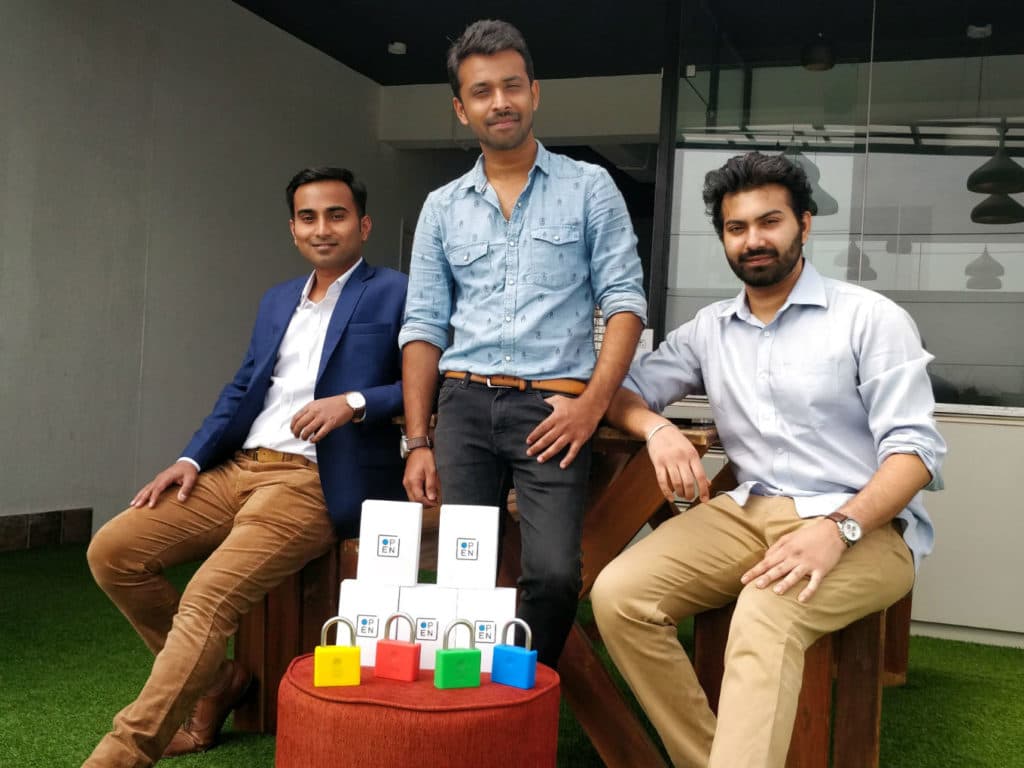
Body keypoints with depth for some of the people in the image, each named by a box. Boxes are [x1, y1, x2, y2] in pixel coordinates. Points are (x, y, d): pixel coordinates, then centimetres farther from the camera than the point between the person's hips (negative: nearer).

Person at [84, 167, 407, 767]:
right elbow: (242, 391, 20)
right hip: (237, 468, 8)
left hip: (314, 483, -8)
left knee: (206, 602, -23)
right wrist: (192, 459, 6)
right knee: (112, 551, -1)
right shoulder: (277, 302, 21)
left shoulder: (395, 294, 0)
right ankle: (215, 680, 14)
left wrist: (355, 401, -22)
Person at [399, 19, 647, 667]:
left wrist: (594, 403, -12)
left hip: (553, 407, -2)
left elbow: (625, 300, 1)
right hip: (465, 404, 3)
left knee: (554, 572, -14)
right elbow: (424, 327, 10)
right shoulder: (442, 208, 13)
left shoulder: (589, 188, 6)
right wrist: (418, 442, 2)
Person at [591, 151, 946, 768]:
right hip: (748, 512, 5)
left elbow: (914, 446, -8)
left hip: (865, 526, -4)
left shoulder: (872, 318, -2)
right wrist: (658, 429, -10)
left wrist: (838, 528, -25)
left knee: (765, 616, -36)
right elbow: (625, 390, 15)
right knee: (619, 595, -18)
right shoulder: (708, 330, 13)